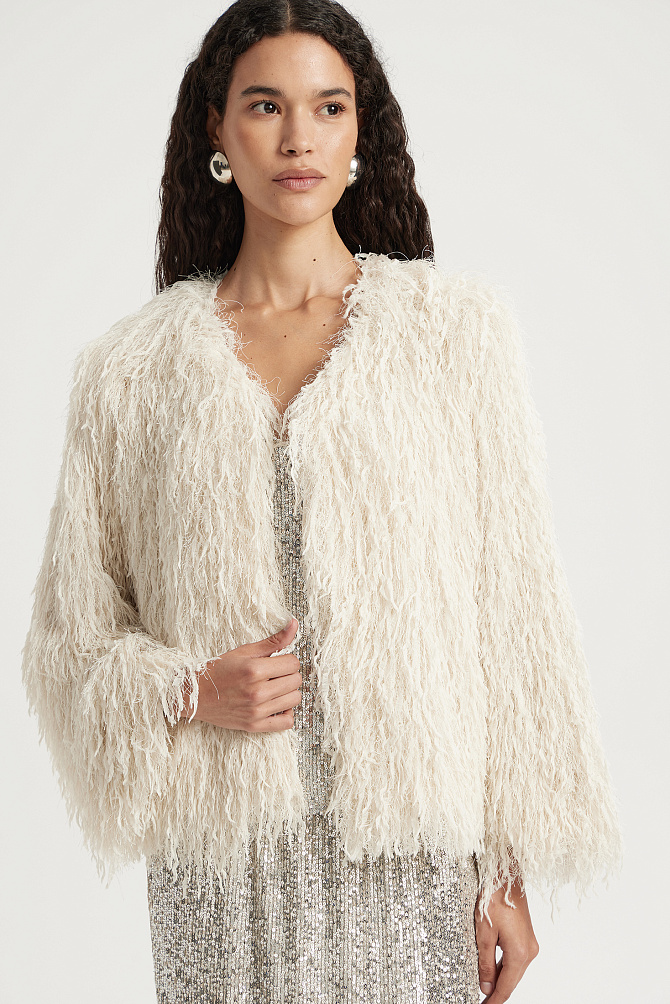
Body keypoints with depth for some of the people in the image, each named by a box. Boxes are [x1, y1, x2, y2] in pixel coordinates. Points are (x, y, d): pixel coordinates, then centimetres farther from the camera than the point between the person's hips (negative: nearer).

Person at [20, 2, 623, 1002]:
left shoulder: (457, 325, 0)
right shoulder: (132, 366, 3)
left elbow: (514, 605, -1)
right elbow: (70, 636, 9)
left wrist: (511, 875, -3)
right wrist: (187, 690, -11)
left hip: (414, 848, 0)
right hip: (226, 861, 1)